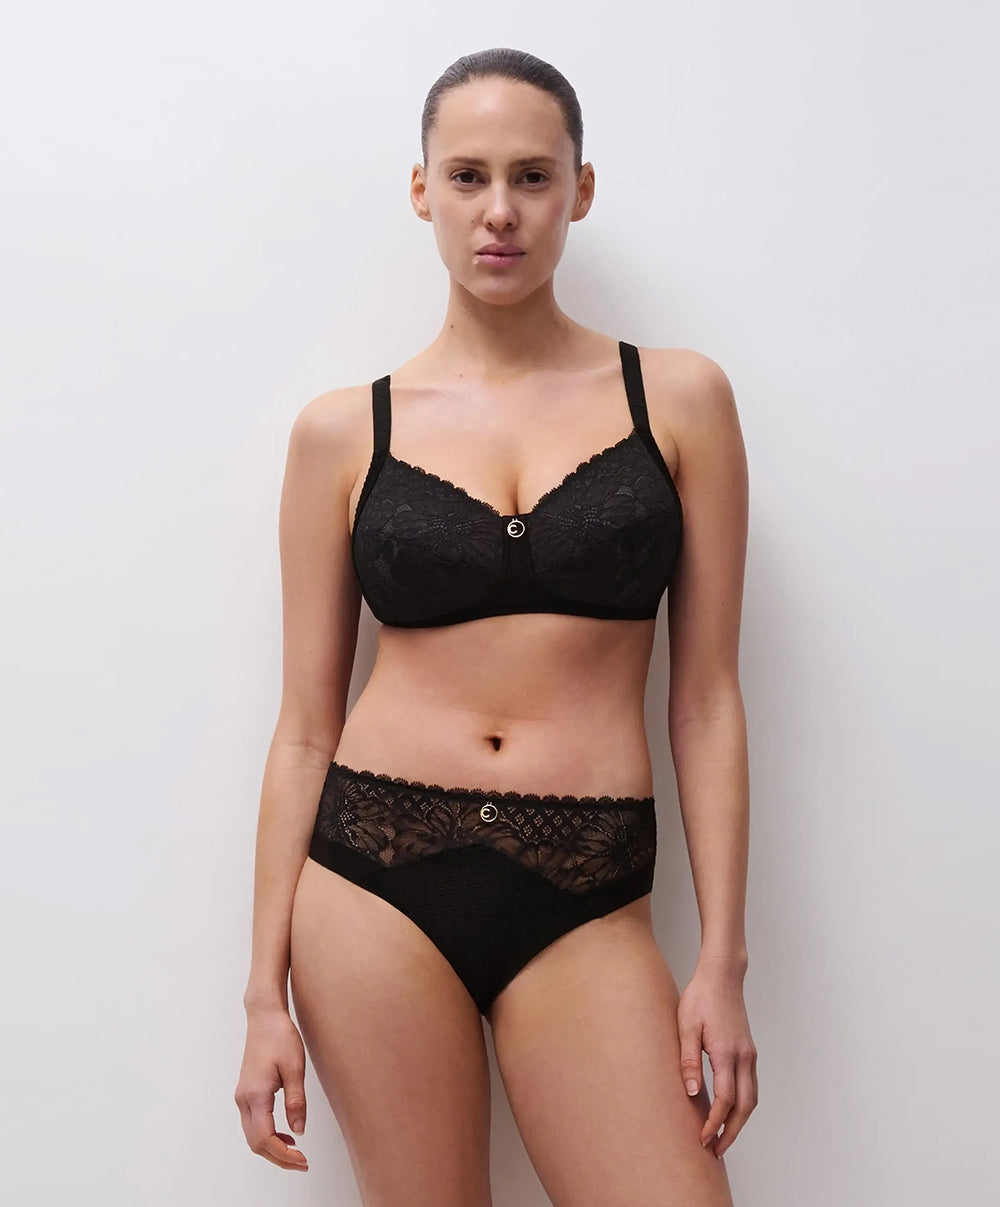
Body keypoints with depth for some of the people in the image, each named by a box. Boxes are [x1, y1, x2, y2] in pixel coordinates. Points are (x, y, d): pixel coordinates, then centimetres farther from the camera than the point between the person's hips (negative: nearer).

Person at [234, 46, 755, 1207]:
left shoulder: (676, 398, 4)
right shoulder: (344, 430, 4)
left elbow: (706, 695, 3)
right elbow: (306, 725, 5)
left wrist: (723, 960, -1)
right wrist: (267, 991, 4)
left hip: (585, 902, 0)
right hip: (376, 873, 0)